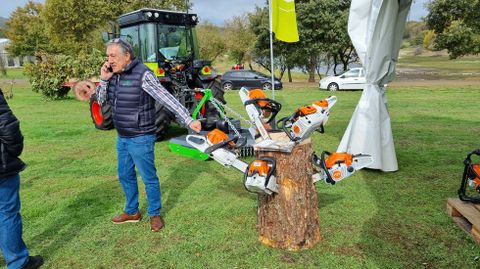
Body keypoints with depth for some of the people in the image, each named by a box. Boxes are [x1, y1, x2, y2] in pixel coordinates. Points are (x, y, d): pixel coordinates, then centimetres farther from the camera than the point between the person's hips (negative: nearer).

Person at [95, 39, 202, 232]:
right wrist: (104, 80, -7)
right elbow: (101, 101, 11)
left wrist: (188, 120, -34)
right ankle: (132, 212, 37)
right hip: (122, 138, 8)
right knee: (125, 176, 19)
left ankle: (155, 214, 24)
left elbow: (167, 99, -25)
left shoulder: (142, 74, -19)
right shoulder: (114, 75, 5)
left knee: (149, 178, 5)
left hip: (140, 139, -8)